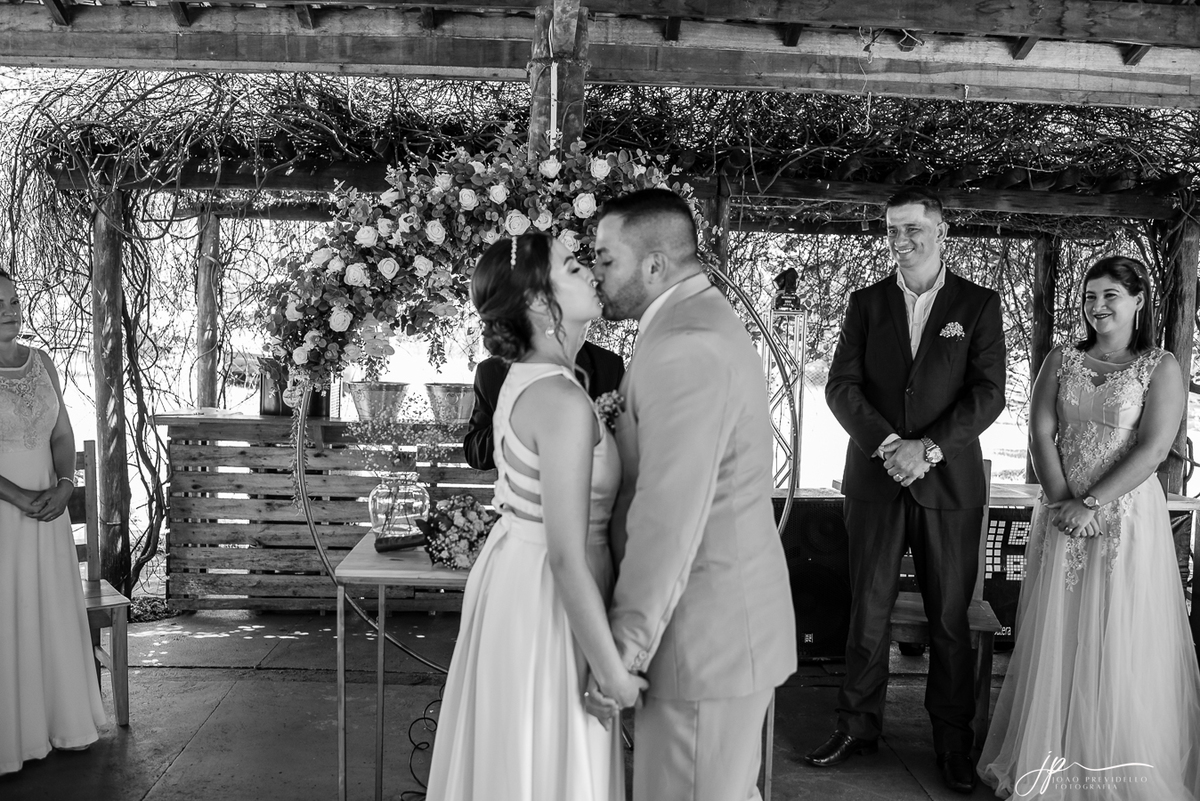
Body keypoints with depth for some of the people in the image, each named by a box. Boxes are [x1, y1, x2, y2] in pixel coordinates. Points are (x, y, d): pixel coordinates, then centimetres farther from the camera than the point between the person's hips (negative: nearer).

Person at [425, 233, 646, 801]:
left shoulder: (525, 378, 4)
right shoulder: (562, 401, -25)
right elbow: (568, 556, -26)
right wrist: (612, 670, -19)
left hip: (515, 576, 9)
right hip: (547, 603, -9)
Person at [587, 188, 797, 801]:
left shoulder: (685, 348, -21)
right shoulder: (705, 320, 13)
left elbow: (670, 516, -24)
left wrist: (625, 642, -19)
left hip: (706, 634, -10)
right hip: (733, 616, 10)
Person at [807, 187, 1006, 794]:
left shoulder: (979, 305, 4)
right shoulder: (866, 303, 8)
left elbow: (988, 393, -4)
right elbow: (841, 385, 0)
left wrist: (928, 448, -16)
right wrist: (888, 444, -15)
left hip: (950, 484, -1)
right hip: (875, 480, 1)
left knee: (950, 618, 7)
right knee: (868, 611, 8)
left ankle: (953, 742, 22)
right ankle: (859, 726, 23)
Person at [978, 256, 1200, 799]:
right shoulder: (1061, 361, 9)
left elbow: (1154, 447, -10)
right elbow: (1040, 433, 2)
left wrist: (1092, 504, -16)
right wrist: (1063, 500, -10)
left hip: (1127, 517, -3)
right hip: (1064, 515, 3)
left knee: (1121, 645, 2)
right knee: (1054, 638, 6)